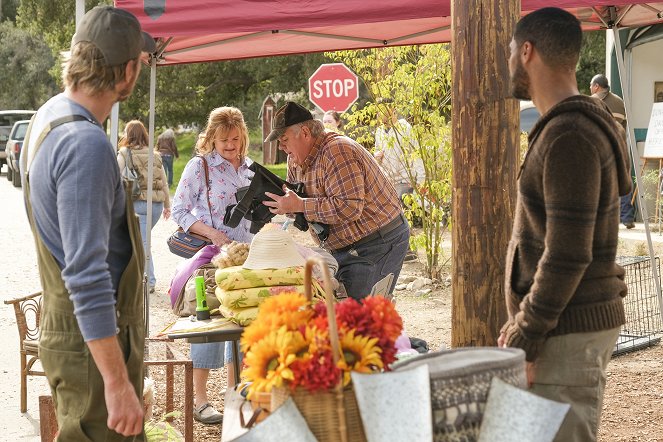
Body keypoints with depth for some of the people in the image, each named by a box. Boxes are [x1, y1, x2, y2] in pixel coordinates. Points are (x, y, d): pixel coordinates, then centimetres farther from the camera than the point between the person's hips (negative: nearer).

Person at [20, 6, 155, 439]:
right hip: (95, 340, -10)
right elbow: (87, 275, -29)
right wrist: (118, 383, -28)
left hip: (64, 323, 10)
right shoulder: (87, 145, -25)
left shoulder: (48, 115, 6)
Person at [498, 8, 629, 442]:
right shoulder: (588, 123, 13)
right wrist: (524, 322, 17)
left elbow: (567, 256, -23)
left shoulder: (568, 137, -19)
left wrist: (525, 340, -17)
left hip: (568, 333, -10)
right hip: (584, 320, 10)